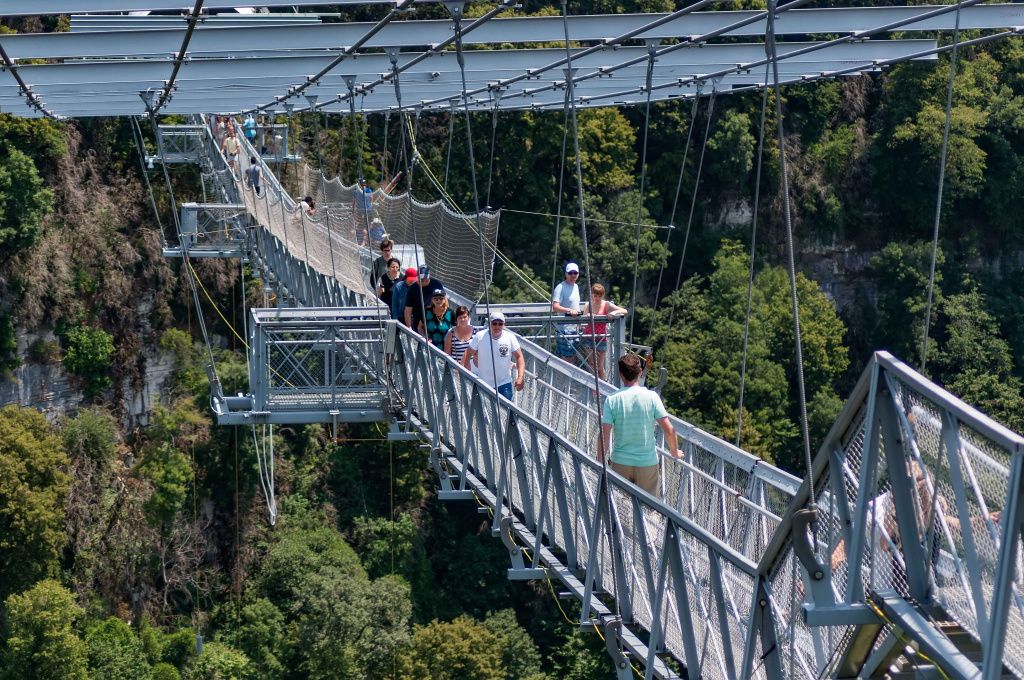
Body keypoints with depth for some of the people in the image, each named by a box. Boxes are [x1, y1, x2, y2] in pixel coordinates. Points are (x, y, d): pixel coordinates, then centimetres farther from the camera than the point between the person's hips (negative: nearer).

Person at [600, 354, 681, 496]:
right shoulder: (651, 397, -11)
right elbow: (669, 430, -11)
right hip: (647, 463, -1)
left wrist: (600, 462, 1)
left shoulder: (612, 400, -10)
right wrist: (674, 452, 7)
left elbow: (604, 435, -11)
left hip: (620, 463, 1)